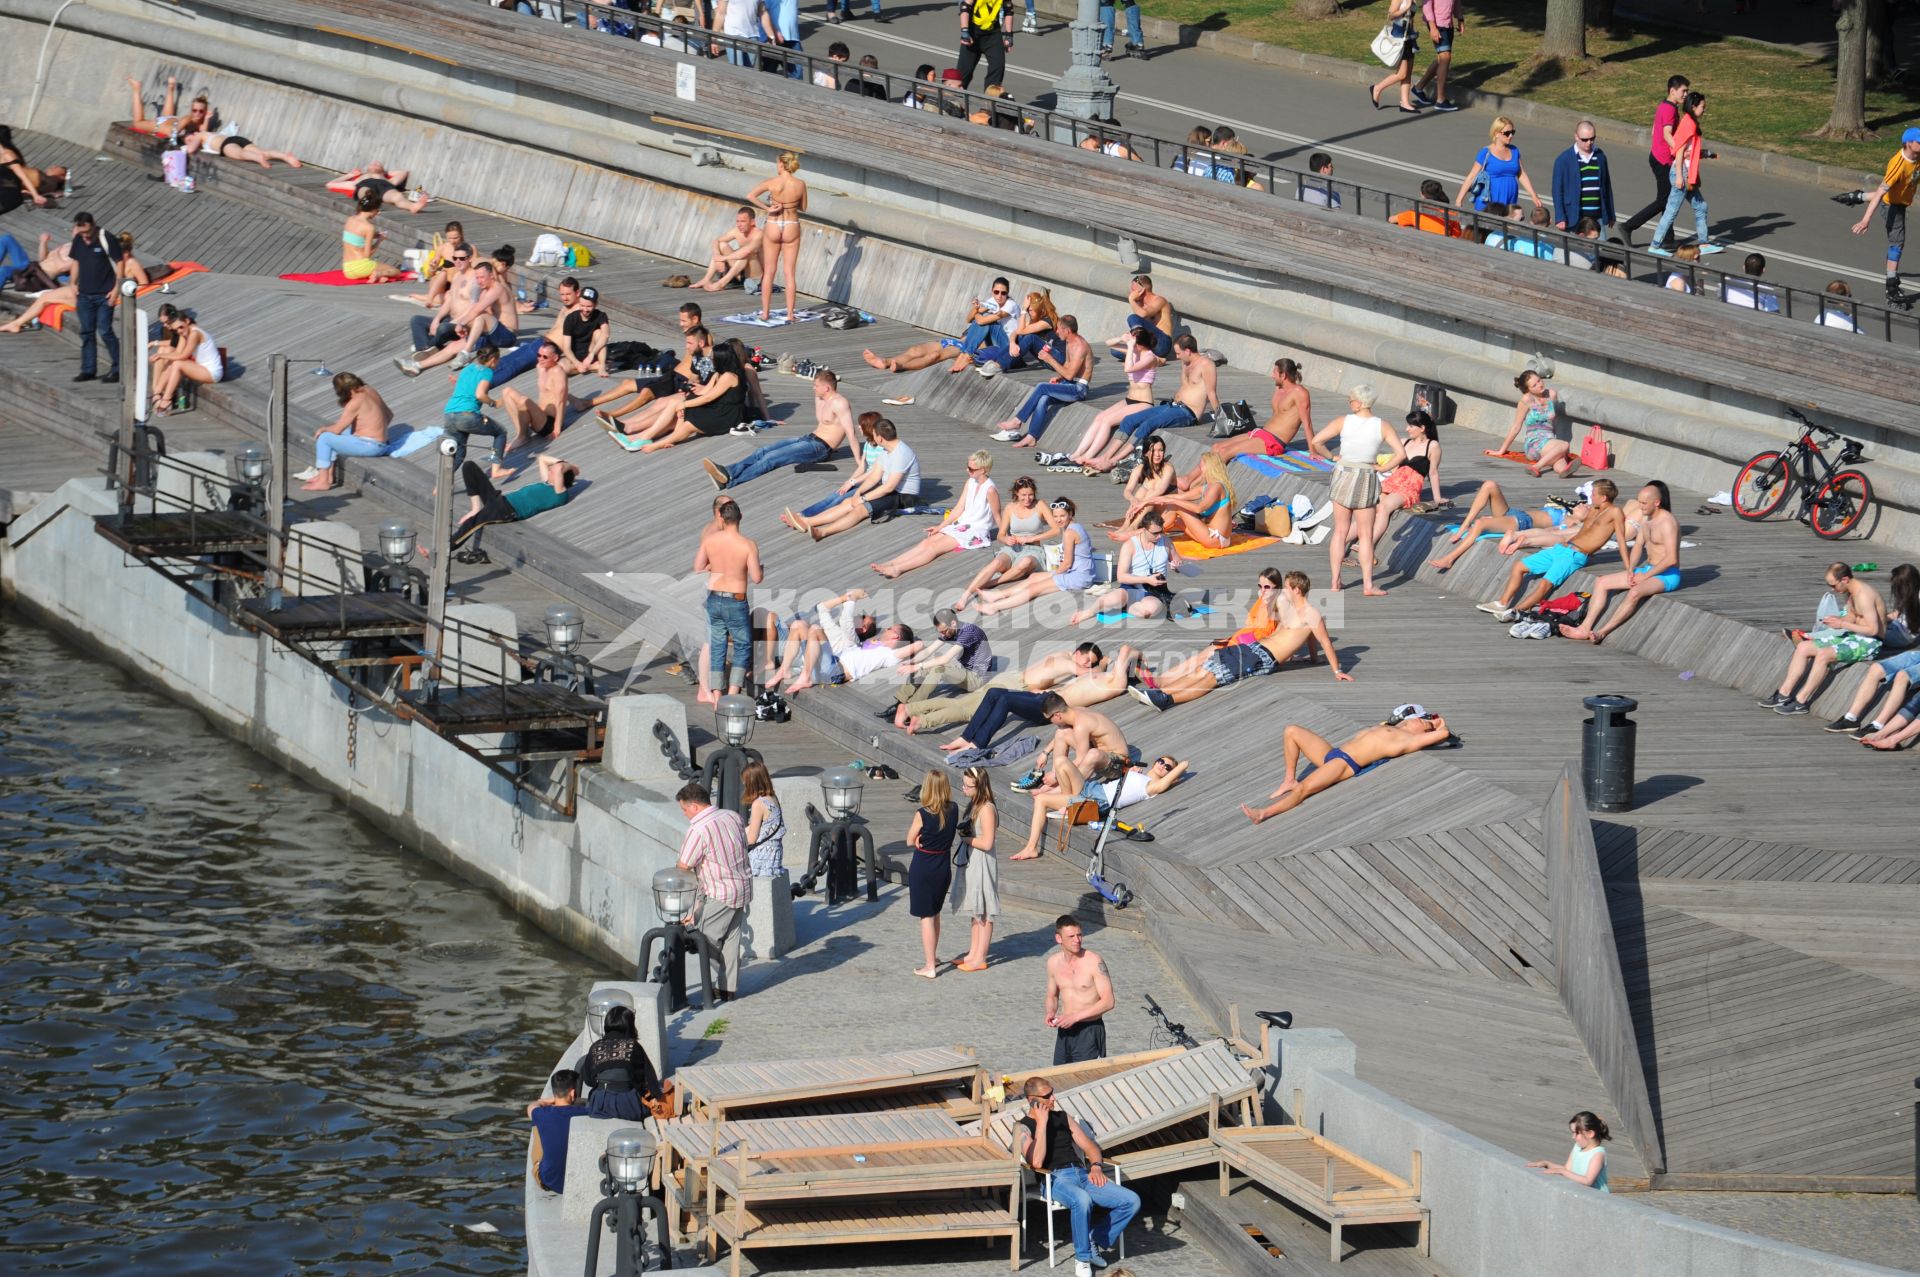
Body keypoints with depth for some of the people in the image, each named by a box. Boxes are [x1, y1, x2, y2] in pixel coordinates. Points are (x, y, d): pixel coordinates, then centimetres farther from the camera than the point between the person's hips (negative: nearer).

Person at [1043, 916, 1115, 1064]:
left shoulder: (1094, 962, -16)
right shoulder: (1053, 962, 2)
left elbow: (1108, 1002, -17)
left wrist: (1075, 1016, -21)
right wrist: (1050, 1013, -6)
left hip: (1089, 1031, -6)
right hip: (1065, 1031, 6)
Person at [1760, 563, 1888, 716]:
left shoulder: (1863, 595, -23)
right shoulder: (1852, 592, 7)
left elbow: (1873, 629, -26)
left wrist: (1843, 624, -19)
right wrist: (1836, 620, -5)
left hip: (1869, 642, -10)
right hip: (1854, 637, 10)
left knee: (1823, 654, -30)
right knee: (1803, 647, 2)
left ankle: (1801, 702, -19)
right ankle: (1783, 695, 1)